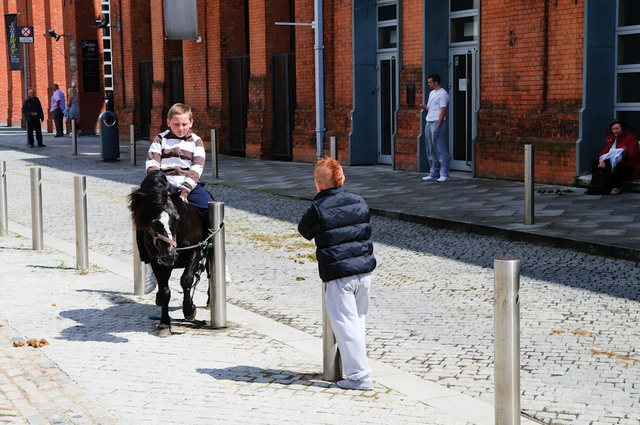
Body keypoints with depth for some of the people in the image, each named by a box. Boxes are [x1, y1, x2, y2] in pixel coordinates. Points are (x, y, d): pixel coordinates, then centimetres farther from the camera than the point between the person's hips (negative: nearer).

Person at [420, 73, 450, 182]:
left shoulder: (443, 94, -9)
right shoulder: (431, 93, 19)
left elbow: (443, 111, -14)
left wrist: (437, 126, -19)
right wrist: (425, 107, 2)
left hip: (438, 123, -9)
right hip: (429, 123, 9)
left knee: (441, 150, -8)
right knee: (431, 150, 11)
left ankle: (444, 175, -6)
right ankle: (433, 173, 17)